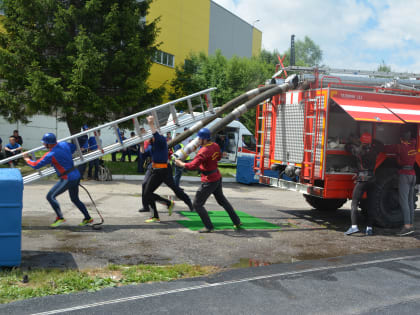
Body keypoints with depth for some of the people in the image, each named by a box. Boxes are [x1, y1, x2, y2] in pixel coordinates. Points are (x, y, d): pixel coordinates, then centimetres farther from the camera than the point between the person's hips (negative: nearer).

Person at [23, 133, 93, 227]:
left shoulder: (50, 155, -18)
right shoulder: (64, 144, 2)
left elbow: (35, 165, -11)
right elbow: (73, 147, 24)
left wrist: (27, 159, 6)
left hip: (68, 179, -8)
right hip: (76, 175, 9)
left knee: (50, 196, -2)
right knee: (75, 199, 23)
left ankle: (60, 218, -5)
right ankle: (88, 218, 30)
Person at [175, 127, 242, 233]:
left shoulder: (203, 151, -24)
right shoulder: (215, 146, 1)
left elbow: (193, 165, -29)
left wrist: (181, 164, -16)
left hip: (209, 181, -9)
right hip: (217, 177, 9)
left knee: (197, 204, 0)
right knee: (222, 200, 26)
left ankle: (209, 227, 0)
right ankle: (237, 222, 33)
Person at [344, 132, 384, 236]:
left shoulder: (359, 151, -4)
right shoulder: (374, 150, 6)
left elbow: (348, 147, 11)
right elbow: (381, 145, 28)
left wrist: (353, 142, 30)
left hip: (362, 179, -5)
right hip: (372, 179, 5)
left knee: (354, 203, -6)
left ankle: (354, 226, -19)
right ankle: (369, 228, 9)